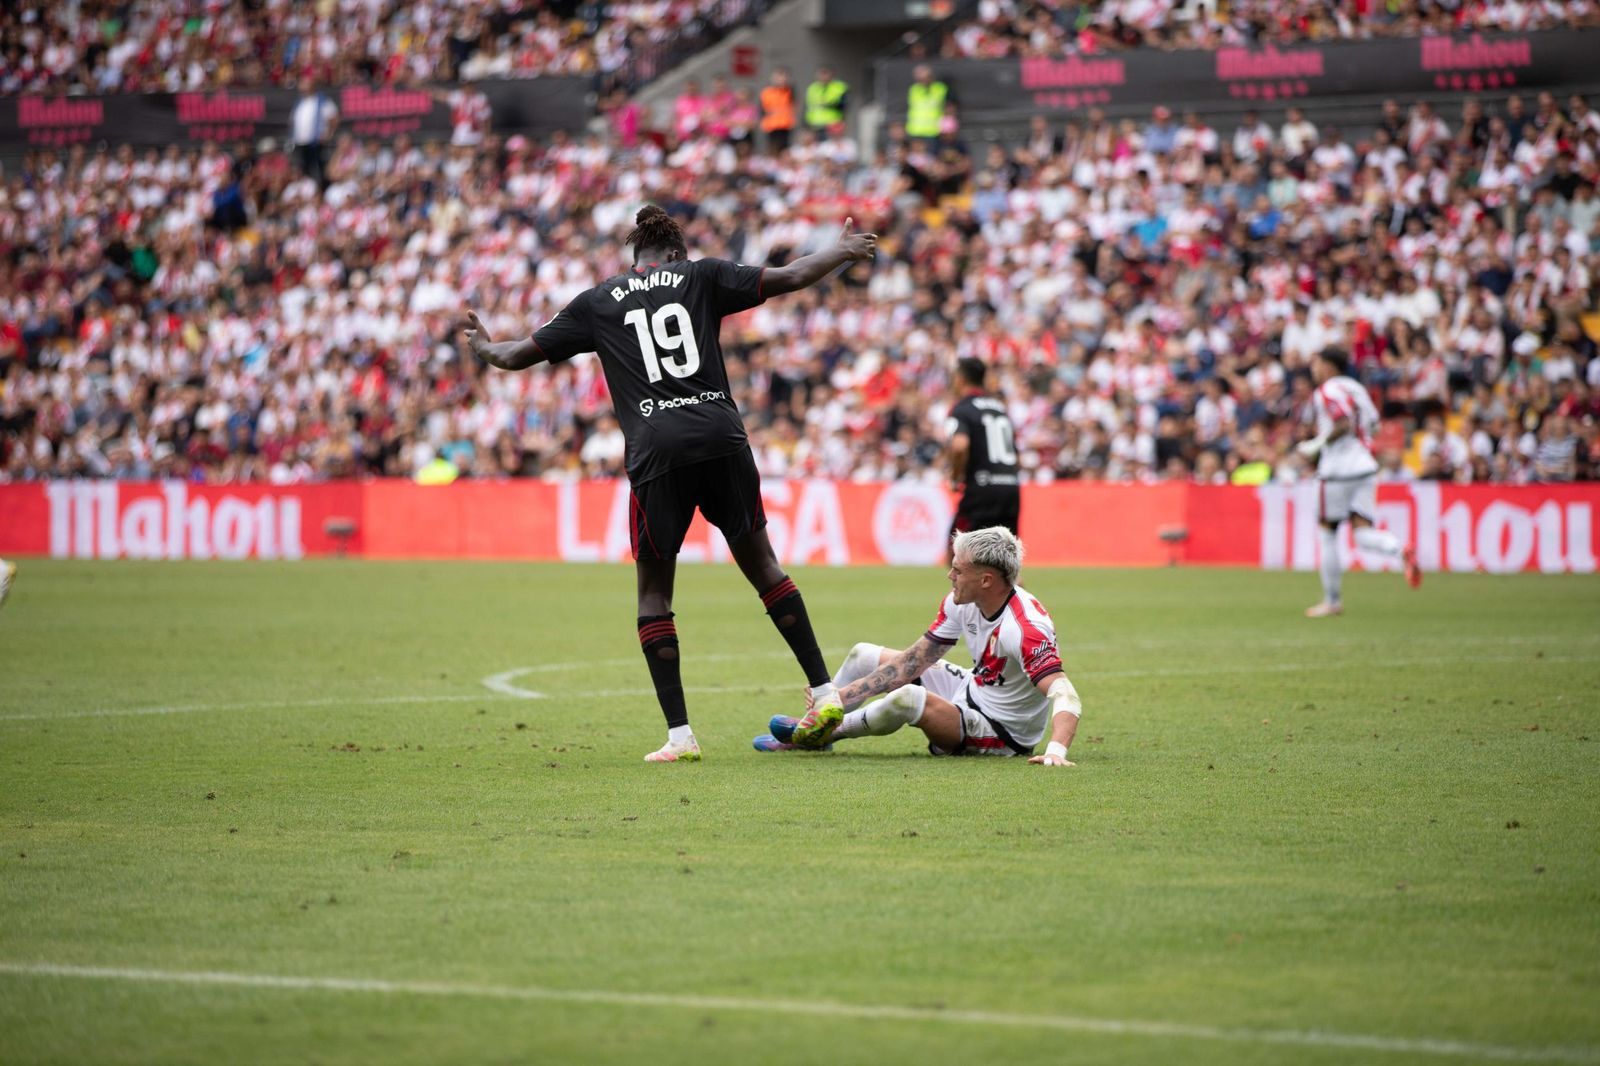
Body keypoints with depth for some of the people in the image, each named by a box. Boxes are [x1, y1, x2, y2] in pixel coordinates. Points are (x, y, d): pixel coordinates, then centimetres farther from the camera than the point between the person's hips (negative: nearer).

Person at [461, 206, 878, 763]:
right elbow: (790, 277, 10)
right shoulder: (700, 276, 13)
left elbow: (520, 355, 19)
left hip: (656, 455, -1)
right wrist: (845, 252, 27)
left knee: (653, 591, 10)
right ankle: (823, 691, 13)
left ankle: (679, 734, 1)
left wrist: (485, 347, 41)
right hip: (723, 442, 1)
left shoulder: (596, 301, 14)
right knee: (761, 564, 16)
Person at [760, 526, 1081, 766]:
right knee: (863, 656, 12)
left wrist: (1057, 752, -59)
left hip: (1002, 733, -9)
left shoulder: (1026, 629, -33)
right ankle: (810, 728, 29)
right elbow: (913, 661, -1)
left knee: (909, 698, -34)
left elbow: (1066, 696, -41)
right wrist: (842, 694, -7)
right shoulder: (960, 602, -8)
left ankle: (827, 732, -6)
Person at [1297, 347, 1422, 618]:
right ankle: (1401, 551, -31)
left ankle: (1332, 600, 12)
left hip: (1337, 470, -7)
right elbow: (1373, 425, 20)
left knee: (1328, 534, 6)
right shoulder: (1355, 388, 16)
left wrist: (1316, 445, -12)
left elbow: (1344, 424, -22)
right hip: (1365, 467, 7)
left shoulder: (1326, 392, -9)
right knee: (1363, 533, -1)